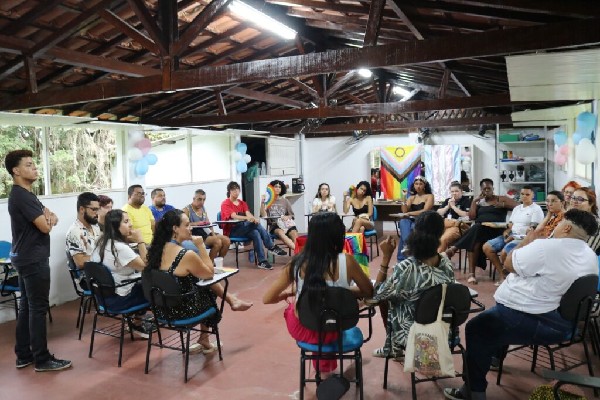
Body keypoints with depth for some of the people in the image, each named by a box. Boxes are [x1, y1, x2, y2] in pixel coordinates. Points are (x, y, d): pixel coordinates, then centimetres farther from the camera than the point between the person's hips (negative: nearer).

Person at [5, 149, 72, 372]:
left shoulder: (25, 194, 14)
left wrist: (49, 217, -9)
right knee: (38, 308, -3)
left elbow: (49, 215, 14)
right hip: (33, 259, -10)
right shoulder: (22, 196, -18)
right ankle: (42, 360, 6)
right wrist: (48, 220, 0)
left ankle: (23, 356, 23)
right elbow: (45, 226, -22)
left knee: (26, 306, 14)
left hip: (26, 258, 10)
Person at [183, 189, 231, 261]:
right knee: (217, 242, -26)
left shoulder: (203, 208, 17)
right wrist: (196, 223, -28)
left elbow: (208, 223, 15)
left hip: (205, 232, 7)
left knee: (226, 240, -11)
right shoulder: (187, 209, -5)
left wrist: (213, 233, -4)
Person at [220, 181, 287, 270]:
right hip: (231, 230, -6)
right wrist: (247, 218, -43)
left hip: (243, 228, 6)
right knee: (255, 223, -29)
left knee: (256, 233, -29)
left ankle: (262, 261, -29)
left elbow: (248, 213, -4)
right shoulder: (225, 204, -4)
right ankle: (272, 247, -25)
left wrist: (253, 218, -31)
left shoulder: (242, 203, 15)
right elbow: (234, 216, -23)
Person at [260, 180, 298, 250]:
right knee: (280, 233, -37)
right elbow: (263, 215, -2)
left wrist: (287, 217, -6)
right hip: (274, 225, -3)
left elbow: (292, 215, 16)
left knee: (294, 234, -31)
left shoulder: (285, 201, 17)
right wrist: (262, 202, -11)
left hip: (286, 223, 3)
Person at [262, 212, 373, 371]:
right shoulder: (346, 261, -18)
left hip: (301, 329, 1)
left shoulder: (297, 263, -14)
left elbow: (267, 299, -7)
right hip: (332, 330, 0)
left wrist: (287, 293, 12)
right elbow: (370, 292, -3)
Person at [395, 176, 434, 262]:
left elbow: (425, 211, -11)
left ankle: (402, 259, -30)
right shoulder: (411, 197, 19)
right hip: (411, 221, 4)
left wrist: (408, 214, -17)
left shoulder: (429, 196, 5)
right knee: (403, 221, -35)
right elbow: (405, 211, 5)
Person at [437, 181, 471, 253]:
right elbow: (438, 213, 15)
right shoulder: (447, 200, 21)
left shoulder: (466, 201, 6)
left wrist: (453, 206, -5)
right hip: (445, 225, 5)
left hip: (458, 227, -5)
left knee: (443, 239, -33)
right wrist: (448, 206, 1)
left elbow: (467, 215, -9)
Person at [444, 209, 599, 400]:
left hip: (527, 321, -9)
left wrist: (533, 235, -5)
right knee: (498, 315, 32)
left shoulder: (545, 247, -25)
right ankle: (494, 356, 47)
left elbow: (509, 264, -13)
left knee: (476, 328, 9)